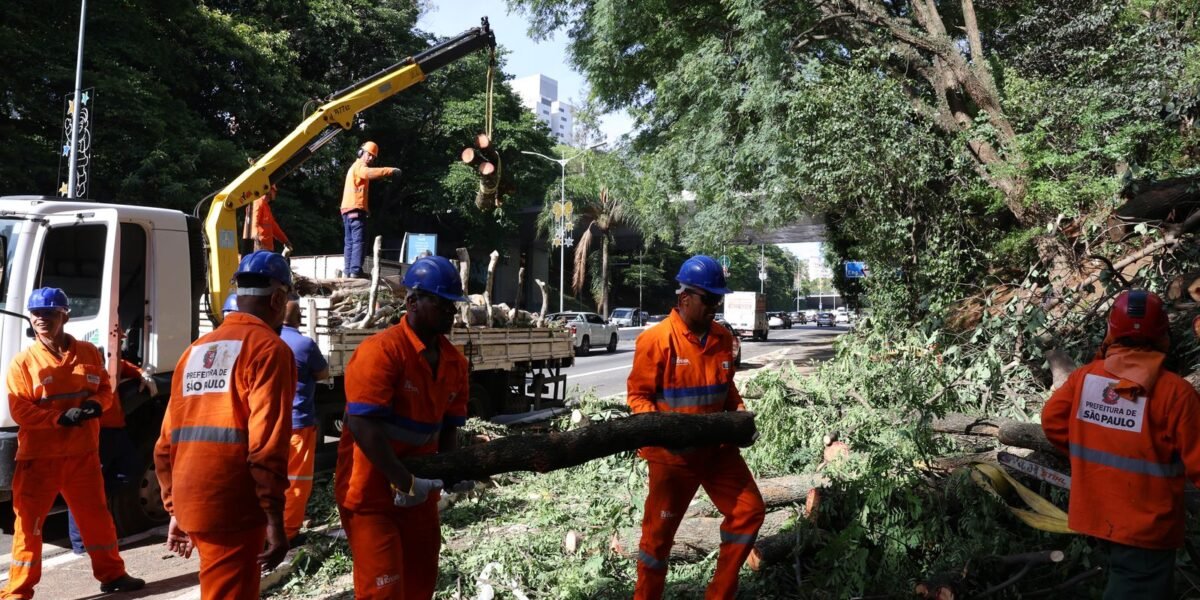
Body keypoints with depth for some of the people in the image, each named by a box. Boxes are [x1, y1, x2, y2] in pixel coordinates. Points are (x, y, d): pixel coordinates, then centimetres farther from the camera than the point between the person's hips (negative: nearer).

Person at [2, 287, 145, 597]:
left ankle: (112, 574, 27)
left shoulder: (88, 352, 4)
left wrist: (96, 404, -13)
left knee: (97, 516, 13)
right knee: (28, 522, 1)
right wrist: (59, 417, -23)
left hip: (83, 453, 3)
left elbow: (105, 388, 10)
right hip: (39, 457, -3)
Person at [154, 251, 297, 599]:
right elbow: (266, 444, -17)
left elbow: (167, 442, 15)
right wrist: (274, 520, -15)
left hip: (191, 505, 8)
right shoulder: (268, 348, -8)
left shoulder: (196, 350, 16)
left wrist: (176, 509, 21)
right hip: (232, 508, -8)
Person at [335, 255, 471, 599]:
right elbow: (362, 426, -26)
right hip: (371, 493, -7)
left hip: (420, 492, 7)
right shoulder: (381, 351, -19)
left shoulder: (455, 361, 4)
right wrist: (405, 482, -24)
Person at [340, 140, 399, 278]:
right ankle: (356, 270, -20)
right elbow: (371, 172, -29)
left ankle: (348, 270, 10)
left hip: (348, 209, 10)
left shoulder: (356, 168, 28)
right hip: (356, 209, -10)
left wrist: (366, 208, 24)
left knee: (350, 241, 10)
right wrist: (391, 170, -33)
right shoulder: (359, 166, -6)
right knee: (359, 241, -13)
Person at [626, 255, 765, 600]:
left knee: (749, 510, 8)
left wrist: (737, 407, -2)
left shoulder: (723, 338, 3)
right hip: (672, 453, -6)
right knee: (659, 532, 5)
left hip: (717, 447, 6)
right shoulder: (656, 340, -16)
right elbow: (638, 396, -11)